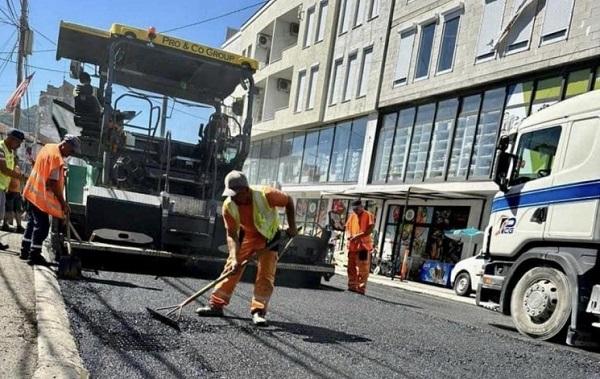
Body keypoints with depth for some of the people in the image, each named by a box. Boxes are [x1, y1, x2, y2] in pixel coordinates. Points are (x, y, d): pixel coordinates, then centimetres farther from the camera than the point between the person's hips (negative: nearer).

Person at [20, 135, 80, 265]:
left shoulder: (48, 147, 8)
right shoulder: (56, 157, -22)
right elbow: (53, 183, -24)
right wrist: (63, 203, -19)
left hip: (32, 192, 10)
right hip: (41, 195, -10)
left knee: (33, 222, 18)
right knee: (42, 225, -4)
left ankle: (25, 251, 25)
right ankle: (34, 255, 0)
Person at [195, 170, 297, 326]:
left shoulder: (266, 195, -34)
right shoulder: (228, 206, -25)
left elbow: (289, 201, -15)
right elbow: (232, 235, -19)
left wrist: (292, 227, -15)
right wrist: (234, 258, -32)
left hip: (269, 237, -2)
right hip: (246, 236, 3)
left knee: (265, 275, -10)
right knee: (231, 269, -1)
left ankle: (258, 311, -5)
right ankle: (216, 305, 7)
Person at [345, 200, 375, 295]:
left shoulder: (368, 215, -2)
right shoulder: (352, 216, 15)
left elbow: (370, 229, -12)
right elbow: (347, 227, 17)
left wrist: (358, 236, -20)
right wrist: (349, 235, -5)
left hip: (364, 245, -6)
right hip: (352, 245, 6)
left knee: (363, 269, -5)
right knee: (351, 267, 9)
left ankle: (361, 288, -2)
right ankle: (352, 286, 18)